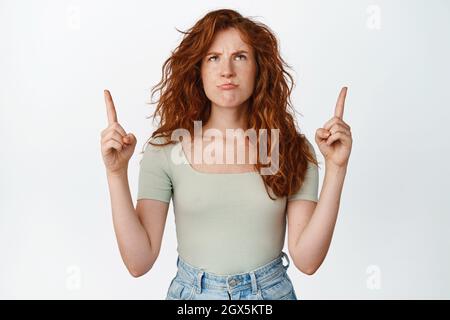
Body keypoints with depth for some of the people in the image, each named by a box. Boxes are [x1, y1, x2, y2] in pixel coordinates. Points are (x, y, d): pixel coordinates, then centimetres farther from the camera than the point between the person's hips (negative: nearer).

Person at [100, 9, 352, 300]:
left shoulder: (292, 149, -9)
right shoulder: (164, 150, -10)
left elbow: (306, 259, -14)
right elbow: (139, 261, -13)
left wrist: (336, 168, -20)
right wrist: (117, 173, -21)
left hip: (271, 292, 1)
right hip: (191, 292, 0)